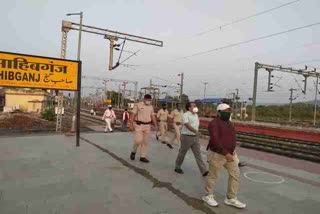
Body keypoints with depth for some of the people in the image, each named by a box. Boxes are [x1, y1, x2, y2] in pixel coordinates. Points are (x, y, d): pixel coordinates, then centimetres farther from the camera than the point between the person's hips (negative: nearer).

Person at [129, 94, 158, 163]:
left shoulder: (151, 107, 10)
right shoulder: (138, 105, -6)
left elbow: (152, 116, 12)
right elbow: (133, 115, -6)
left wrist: (155, 125, 2)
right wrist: (131, 125, -11)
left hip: (147, 126, 5)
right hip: (139, 125, -5)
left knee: (145, 142, 5)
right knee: (138, 140, -12)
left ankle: (143, 157, 14)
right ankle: (133, 151, 16)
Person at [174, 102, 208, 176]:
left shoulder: (196, 115, 10)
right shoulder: (185, 115, -14)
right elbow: (188, 125, -29)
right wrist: (195, 131, -43)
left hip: (195, 137, 6)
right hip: (186, 137, -6)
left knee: (198, 154, 2)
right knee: (182, 153, 9)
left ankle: (204, 171, 0)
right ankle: (177, 167, 27)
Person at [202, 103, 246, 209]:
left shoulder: (229, 123, 9)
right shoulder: (214, 123, -19)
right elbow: (215, 141, -27)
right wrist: (226, 153, -31)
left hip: (230, 153, 8)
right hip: (217, 154, -8)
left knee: (235, 174, 7)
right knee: (213, 176, 7)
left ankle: (231, 199, 21)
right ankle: (208, 196, 27)